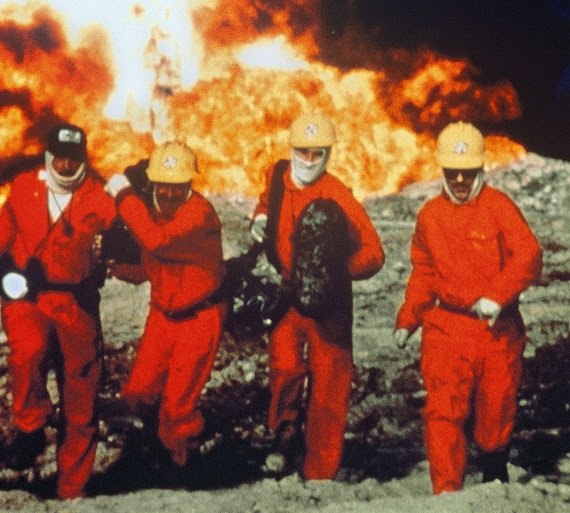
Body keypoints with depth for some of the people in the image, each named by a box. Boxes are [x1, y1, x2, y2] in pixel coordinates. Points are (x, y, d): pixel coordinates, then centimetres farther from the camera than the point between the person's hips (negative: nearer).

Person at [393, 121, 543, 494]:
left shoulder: (497, 204, -5)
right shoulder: (429, 215, 6)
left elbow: (529, 255, -16)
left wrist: (496, 296, -28)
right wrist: (407, 320, 11)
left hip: (498, 327, -1)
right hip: (446, 327, 1)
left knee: (498, 405, 13)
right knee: (444, 411, -10)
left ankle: (495, 471, 40)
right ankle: (447, 491, -5)